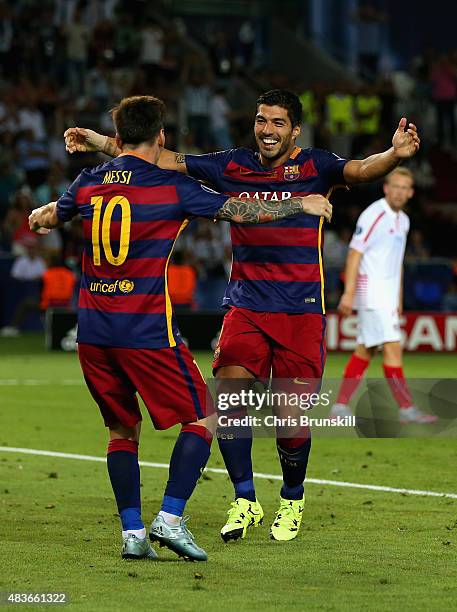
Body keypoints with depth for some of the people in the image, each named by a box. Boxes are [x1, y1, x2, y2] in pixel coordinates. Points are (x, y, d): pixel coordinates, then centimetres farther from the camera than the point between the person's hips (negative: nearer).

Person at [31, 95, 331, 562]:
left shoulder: (89, 183, 8)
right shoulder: (172, 187, -7)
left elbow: (44, 218, 27)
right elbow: (242, 211, -1)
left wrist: (40, 216, 52)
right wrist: (302, 204, 13)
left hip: (92, 330, 5)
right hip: (146, 330, -5)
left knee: (122, 429, 16)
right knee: (203, 419, 5)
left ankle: (131, 532, 9)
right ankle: (170, 518, -7)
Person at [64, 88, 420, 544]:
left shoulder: (313, 166, -2)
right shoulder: (232, 167, 6)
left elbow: (360, 170, -20)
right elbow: (166, 161, 8)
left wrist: (394, 155, -42)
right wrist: (103, 144, 1)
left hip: (302, 310, -2)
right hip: (245, 307, 3)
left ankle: (292, 502, 23)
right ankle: (245, 502, 3)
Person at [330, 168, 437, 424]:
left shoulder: (403, 220, 14)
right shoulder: (374, 215, -12)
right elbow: (355, 253, -14)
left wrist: (399, 299, 21)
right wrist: (348, 293, -20)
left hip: (387, 294, 9)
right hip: (372, 290, -9)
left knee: (365, 351, 8)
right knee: (393, 347, -12)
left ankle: (341, 406, 12)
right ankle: (407, 408, -11)